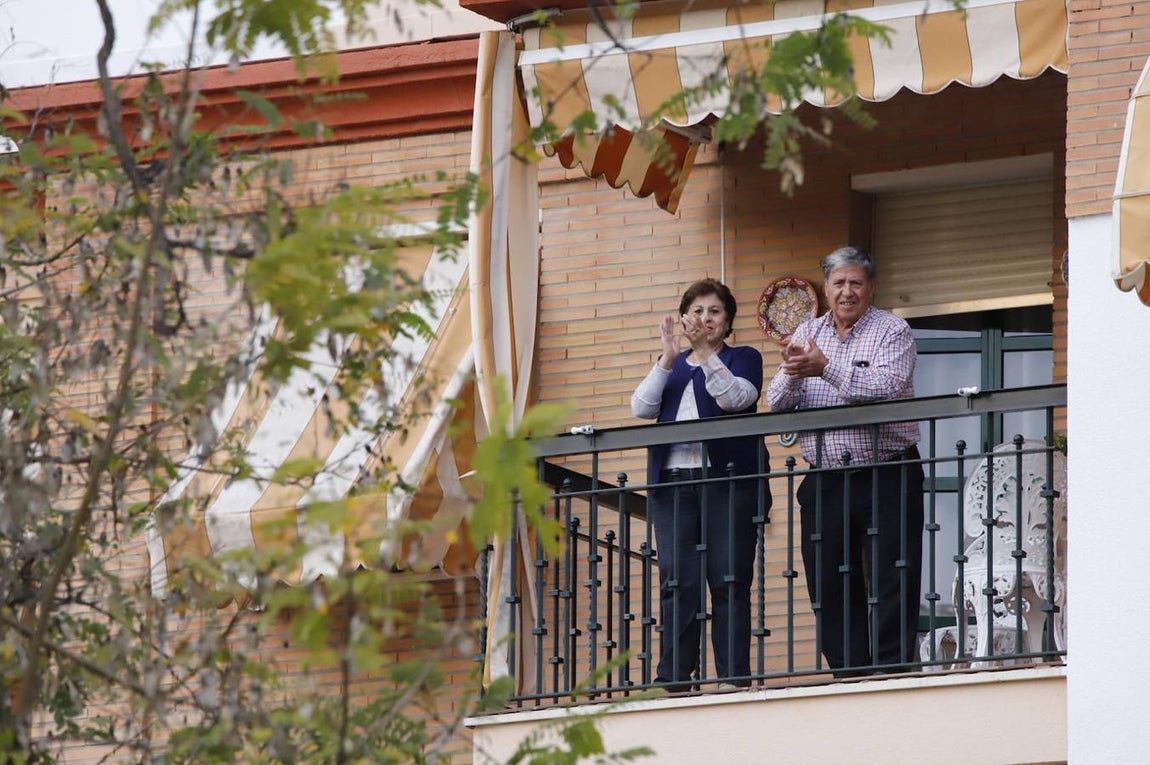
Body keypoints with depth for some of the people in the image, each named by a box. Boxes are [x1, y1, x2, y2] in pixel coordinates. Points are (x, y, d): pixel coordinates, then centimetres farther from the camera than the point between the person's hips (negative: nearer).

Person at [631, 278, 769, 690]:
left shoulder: (743, 358, 12)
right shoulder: (671, 366, 22)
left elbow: (735, 398, -9)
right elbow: (642, 407, 5)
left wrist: (705, 352, -15)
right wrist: (669, 357, -5)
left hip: (726, 481, -3)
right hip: (672, 482, 3)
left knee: (729, 580, -5)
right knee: (676, 582, -4)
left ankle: (733, 675, -5)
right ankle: (674, 676, -6)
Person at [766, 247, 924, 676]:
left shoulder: (891, 331, -1)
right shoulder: (807, 334, 13)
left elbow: (887, 387, -18)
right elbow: (776, 405, 7)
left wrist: (827, 367, -23)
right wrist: (791, 375, -15)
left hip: (886, 477, -5)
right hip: (825, 481, 5)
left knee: (892, 584, -7)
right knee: (829, 588, 4)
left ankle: (891, 669, -5)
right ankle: (848, 674, 9)